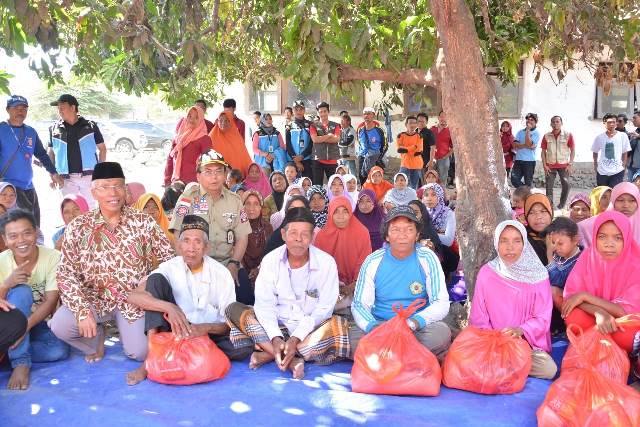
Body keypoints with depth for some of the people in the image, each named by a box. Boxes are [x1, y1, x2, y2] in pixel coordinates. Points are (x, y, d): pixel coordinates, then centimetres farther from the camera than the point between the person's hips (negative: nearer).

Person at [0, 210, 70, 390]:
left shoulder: (53, 257, -16)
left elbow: (51, 302, -19)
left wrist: (25, 326, -32)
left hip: (43, 324, -1)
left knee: (60, 351, -31)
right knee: (21, 291, -31)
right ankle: (20, 362, -27)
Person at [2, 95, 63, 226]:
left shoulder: (31, 132, 12)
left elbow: (42, 154, 19)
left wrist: (53, 173, 10)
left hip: (29, 186, 6)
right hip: (8, 185, -5)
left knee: (35, 225, 7)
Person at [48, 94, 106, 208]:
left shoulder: (90, 126, 4)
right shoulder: (54, 129, 8)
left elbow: (102, 149, 10)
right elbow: (51, 153, 16)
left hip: (89, 176, -1)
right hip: (67, 179, 2)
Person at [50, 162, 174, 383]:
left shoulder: (144, 222, -5)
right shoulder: (77, 227, -5)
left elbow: (167, 260, -2)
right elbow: (66, 274, -8)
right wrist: (83, 312, -19)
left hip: (134, 298, 0)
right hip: (94, 298, 1)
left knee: (140, 353, -16)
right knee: (60, 325, -25)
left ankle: (127, 329, 22)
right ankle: (96, 339, 10)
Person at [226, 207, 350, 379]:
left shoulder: (326, 263, -9)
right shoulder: (270, 260, -4)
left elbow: (323, 309, -11)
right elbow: (264, 304, -9)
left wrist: (296, 339, -23)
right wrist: (275, 338, -26)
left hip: (310, 330, -2)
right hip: (276, 328, 2)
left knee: (338, 325, -31)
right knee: (234, 309, -18)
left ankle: (270, 354, -26)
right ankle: (292, 359, -29)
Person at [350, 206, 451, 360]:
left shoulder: (427, 259, -3)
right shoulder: (373, 262, -1)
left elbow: (442, 303, -6)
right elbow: (359, 304, -1)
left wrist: (415, 322, -25)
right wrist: (373, 327, -24)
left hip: (418, 328, 0)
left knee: (442, 333, -32)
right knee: (351, 338, -29)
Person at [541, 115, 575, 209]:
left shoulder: (568, 135, -1)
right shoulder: (546, 136, 2)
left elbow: (573, 150, 2)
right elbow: (543, 151, 6)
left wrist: (570, 164, -5)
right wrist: (544, 165, -2)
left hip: (564, 165, -1)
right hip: (550, 165, 1)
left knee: (566, 185, -8)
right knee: (549, 186, 0)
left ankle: (562, 205, 7)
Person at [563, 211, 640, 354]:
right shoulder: (588, 256, -11)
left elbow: (628, 311, -22)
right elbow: (571, 294, -16)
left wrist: (585, 296, -25)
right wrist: (599, 312, -34)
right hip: (593, 317, 2)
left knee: (627, 336, -35)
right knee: (574, 317, -30)